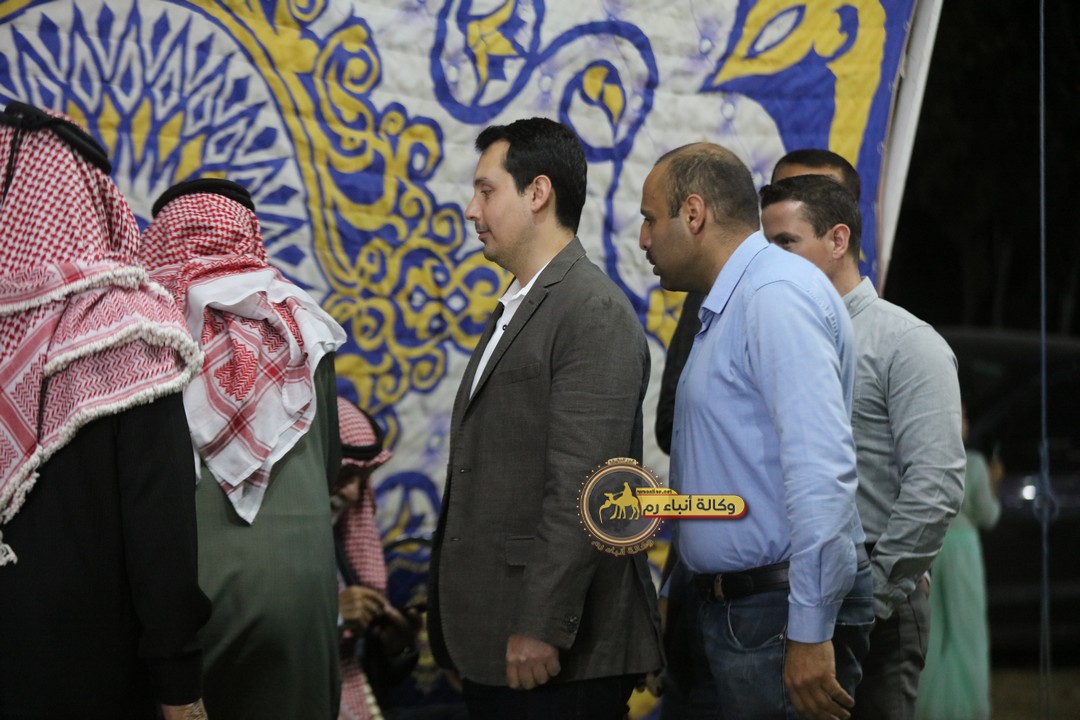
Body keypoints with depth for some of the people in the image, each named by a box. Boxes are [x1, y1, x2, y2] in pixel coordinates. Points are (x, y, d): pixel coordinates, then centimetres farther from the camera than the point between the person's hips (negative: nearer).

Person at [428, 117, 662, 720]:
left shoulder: (597, 313, -11)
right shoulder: (515, 310, 20)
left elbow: (580, 483, -19)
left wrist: (542, 628, -23)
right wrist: (456, 625, 14)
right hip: (492, 645, 9)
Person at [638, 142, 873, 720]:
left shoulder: (777, 294, -15)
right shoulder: (726, 307, 18)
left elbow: (820, 467, -24)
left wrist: (810, 634, -26)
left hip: (783, 608, -10)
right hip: (736, 603, 10)